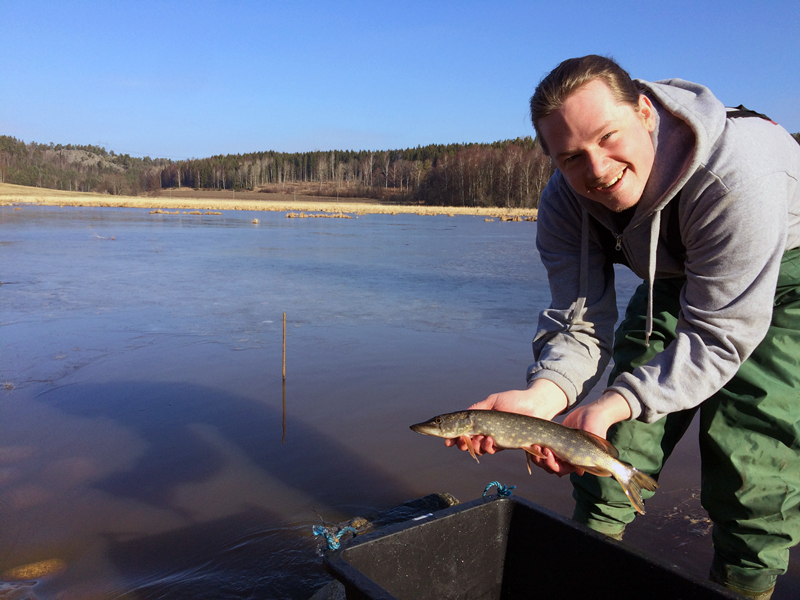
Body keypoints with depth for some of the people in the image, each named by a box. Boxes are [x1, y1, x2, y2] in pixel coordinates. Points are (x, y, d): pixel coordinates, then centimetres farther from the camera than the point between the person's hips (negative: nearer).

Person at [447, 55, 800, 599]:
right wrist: (541, 396, -43)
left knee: (748, 451, -13)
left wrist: (614, 404, -44)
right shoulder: (563, 204, -22)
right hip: (675, 275, 4)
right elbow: (581, 325, -23)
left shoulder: (737, 176, -38)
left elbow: (719, 336, -33)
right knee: (620, 431, -2)